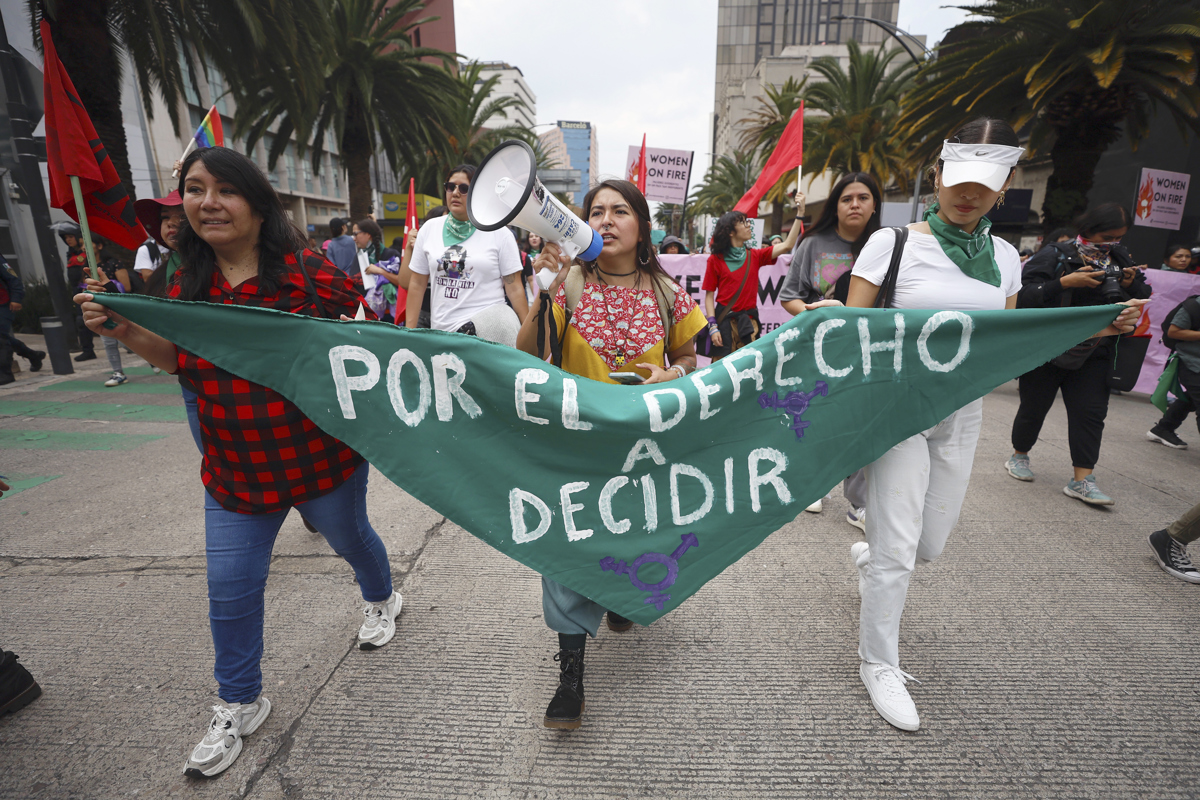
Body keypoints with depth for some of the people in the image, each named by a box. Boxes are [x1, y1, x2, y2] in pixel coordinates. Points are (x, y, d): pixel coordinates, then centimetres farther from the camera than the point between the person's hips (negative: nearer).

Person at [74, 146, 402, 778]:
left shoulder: (309, 276, -17)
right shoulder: (188, 286, 1)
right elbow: (178, 359, 13)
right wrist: (123, 330, -3)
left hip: (322, 456, -4)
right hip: (234, 470, 5)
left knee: (349, 538, 22)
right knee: (231, 590, 11)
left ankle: (381, 598, 57)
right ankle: (238, 705, 36)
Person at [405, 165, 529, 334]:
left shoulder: (500, 234, 1)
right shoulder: (428, 229, 10)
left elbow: (514, 288, -2)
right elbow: (417, 284, 11)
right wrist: (409, 332, 7)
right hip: (439, 330, 3)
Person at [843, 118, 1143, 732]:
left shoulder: (1004, 259, 9)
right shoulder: (892, 244, -6)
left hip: (961, 416, 5)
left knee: (930, 543, 14)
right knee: (897, 550, -3)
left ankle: (867, 555, 49)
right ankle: (879, 665, 19)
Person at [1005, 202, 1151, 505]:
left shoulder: (1119, 258, 10)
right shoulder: (1056, 256, -8)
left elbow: (1142, 299, 14)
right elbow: (1025, 295, -19)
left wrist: (1131, 284, -6)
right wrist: (1066, 282, -27)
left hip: (1093, 355, 5)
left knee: (1091, 413, -1)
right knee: (1034, 408, 6)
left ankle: (1082, 480, 3)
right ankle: (1019, 456, 29)